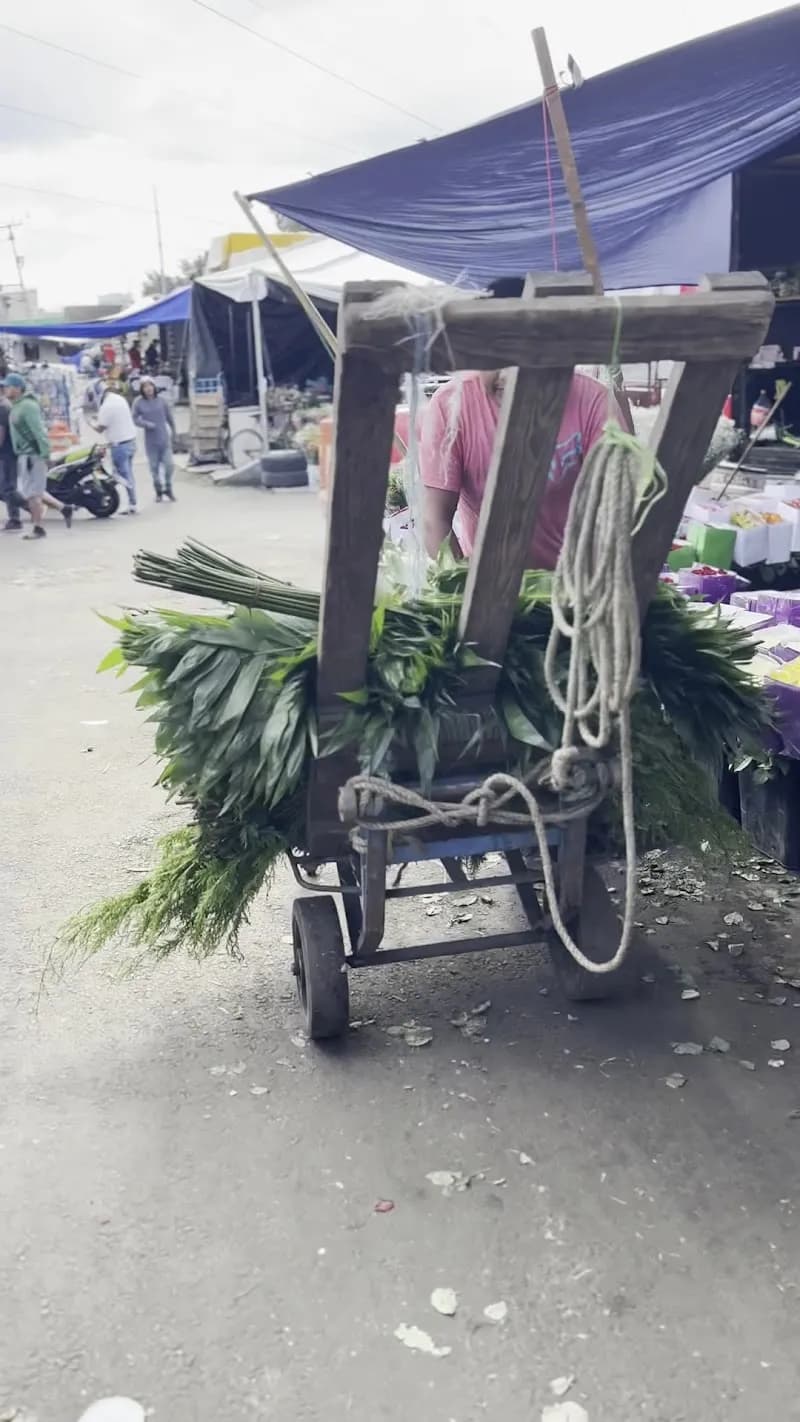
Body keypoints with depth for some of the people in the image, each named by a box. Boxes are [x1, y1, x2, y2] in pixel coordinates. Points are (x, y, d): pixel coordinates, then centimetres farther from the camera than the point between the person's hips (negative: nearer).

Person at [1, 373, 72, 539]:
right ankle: (63, 508, 20)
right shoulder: (17, 406, 15)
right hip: (24, 454, 10)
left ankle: (38, 528, 8)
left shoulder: (27, 406, -16)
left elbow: (39, 431, -22)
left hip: (33, 454, -10)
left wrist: (45, 454, -25)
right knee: (29, 491, 16)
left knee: (32, 493, -3)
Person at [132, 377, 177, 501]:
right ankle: (158, 491, 23)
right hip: (150, 440, -1)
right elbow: (135, 419, -3)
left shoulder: (161, 399, -2)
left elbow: (169, 416, 7)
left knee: (169, 465, -2)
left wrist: (173, 431, 13)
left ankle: (168, 488, 21)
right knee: (154, 467, 6)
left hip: (164, 438, 1)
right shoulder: (138, 402, -7)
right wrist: (146, 424, -19)